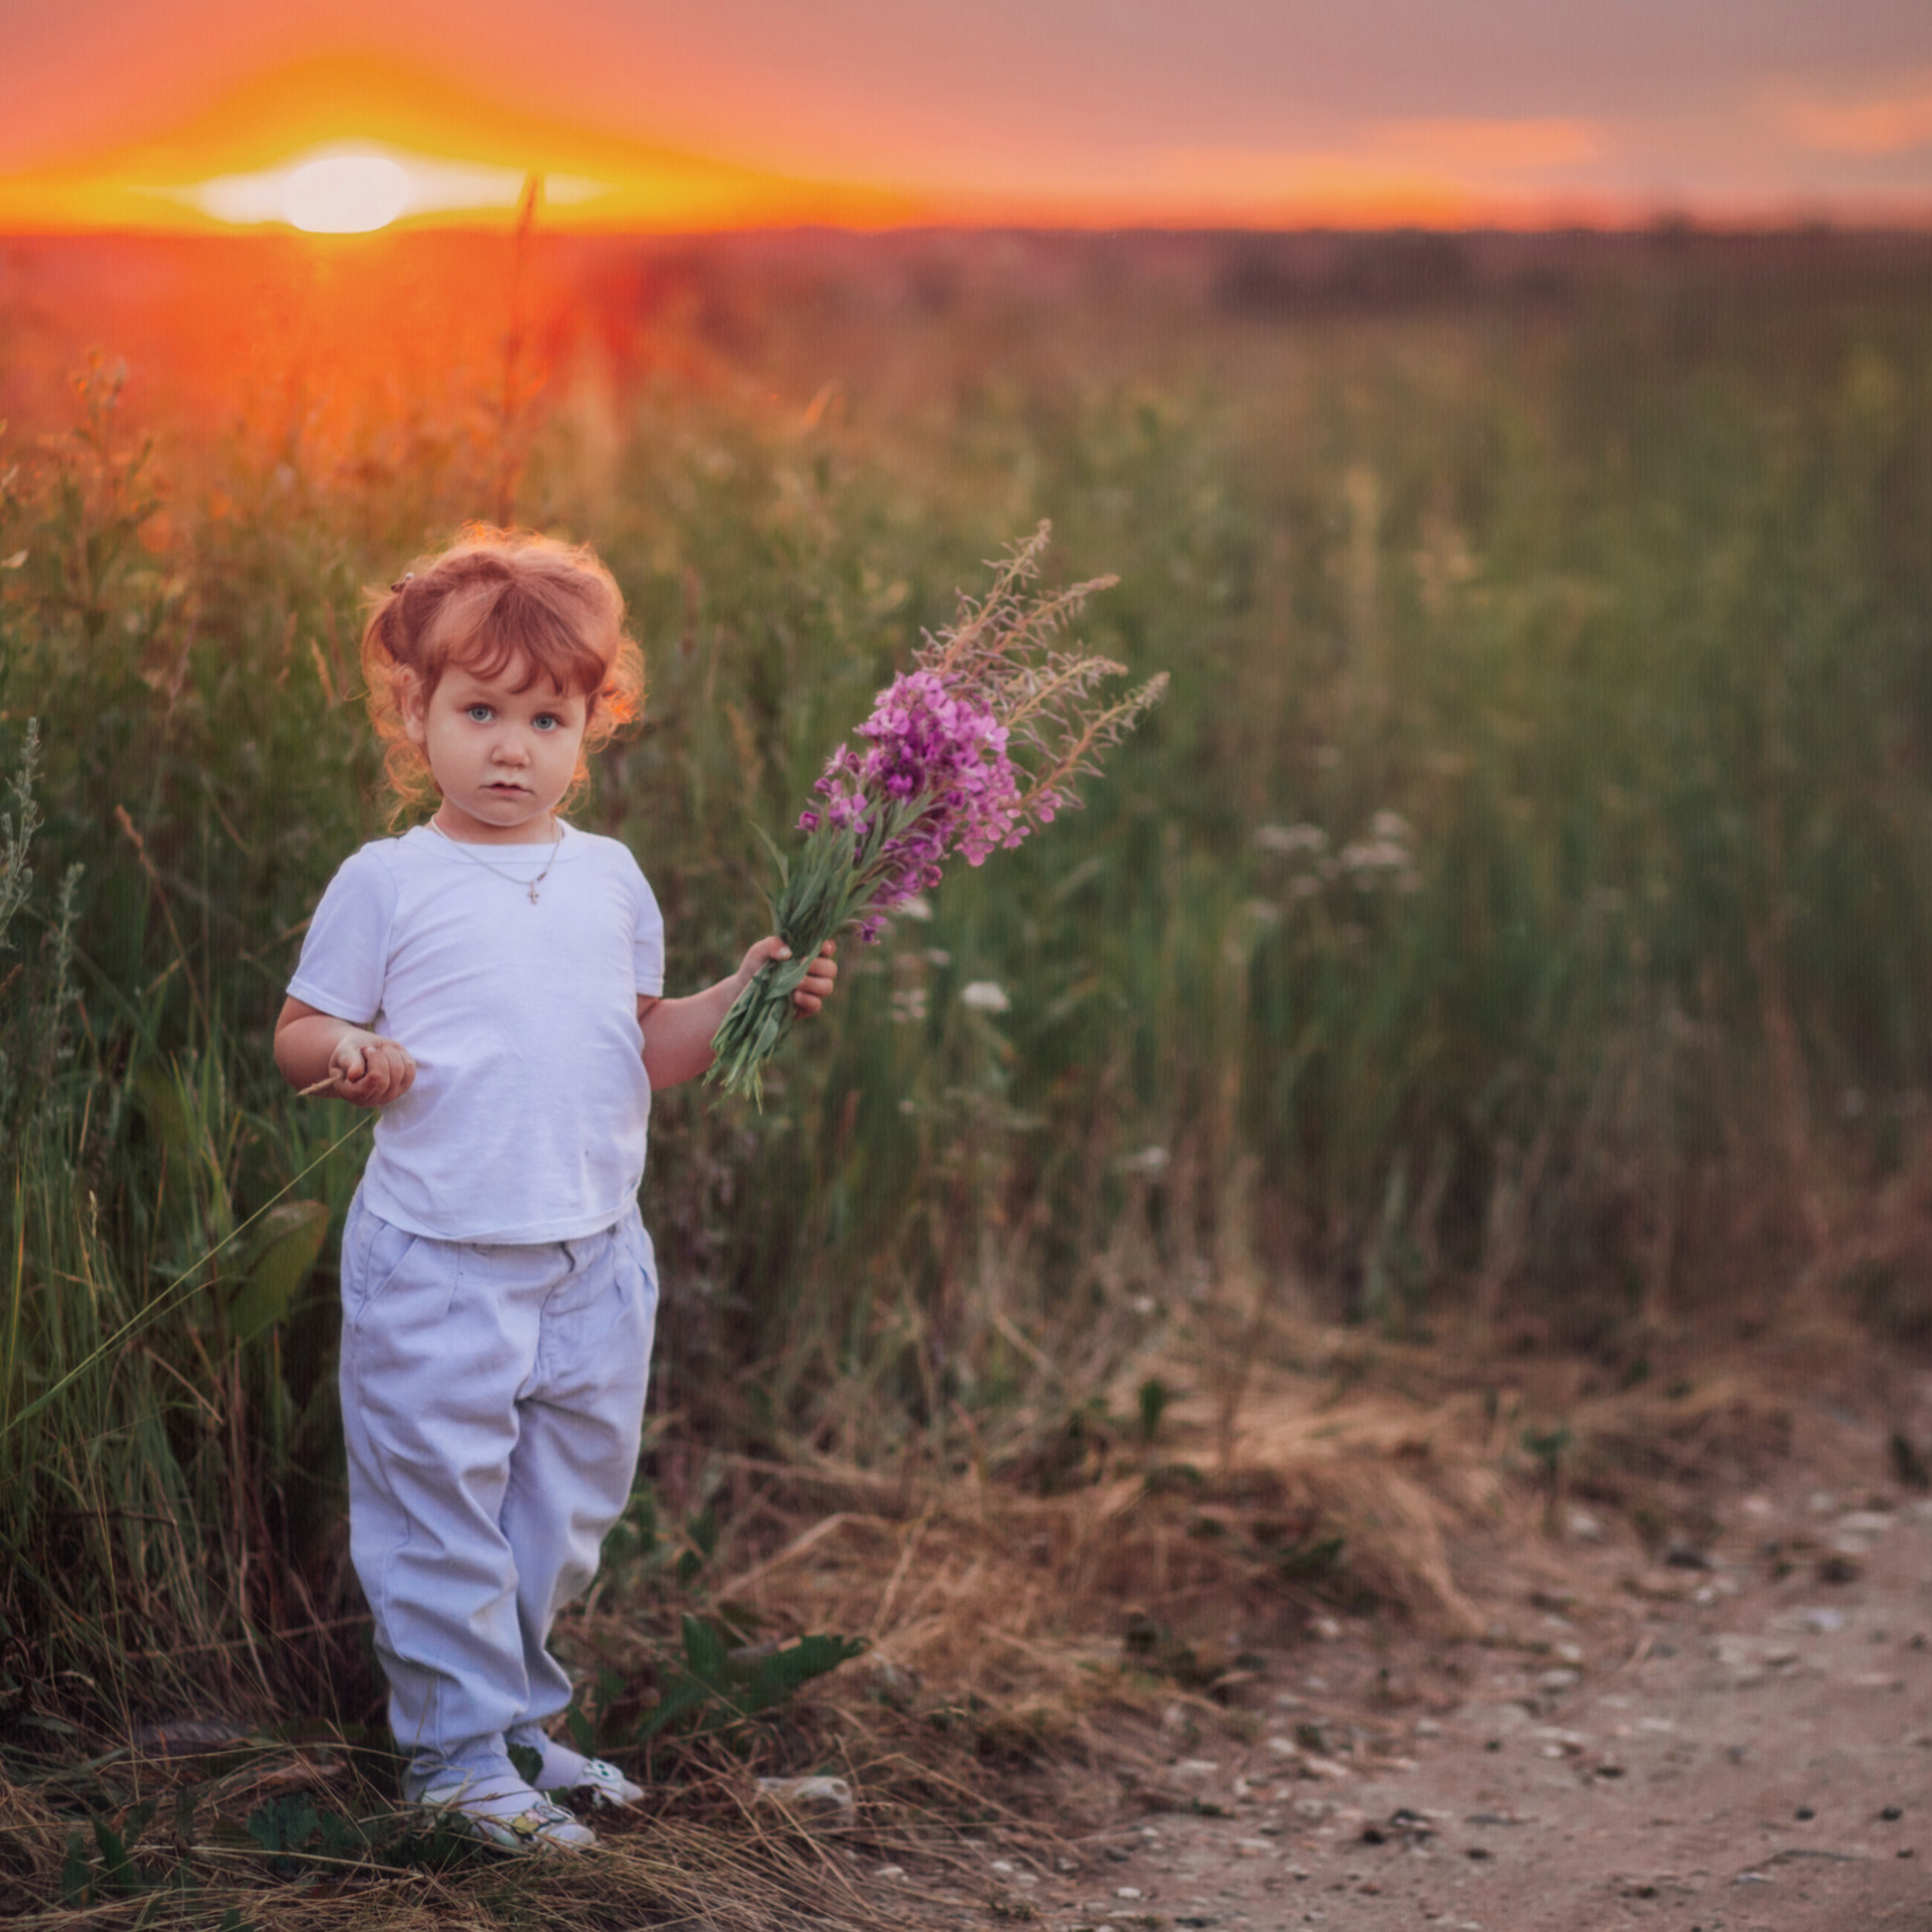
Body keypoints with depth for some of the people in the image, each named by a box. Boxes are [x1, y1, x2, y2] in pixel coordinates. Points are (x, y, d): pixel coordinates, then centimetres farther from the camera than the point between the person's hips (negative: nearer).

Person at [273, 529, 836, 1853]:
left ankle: (514, 1708, 32)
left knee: (566, 1512, 15)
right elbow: (302, 1028, -1)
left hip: (595, 1260, 5)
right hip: (436, 1261, -5)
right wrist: (348, 1057, -22)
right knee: (441, 1509, 0)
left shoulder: (611, 880, 9)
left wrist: (742, 1000, 1)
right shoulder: (389, 883, -5)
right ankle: (461, 1751, 12)